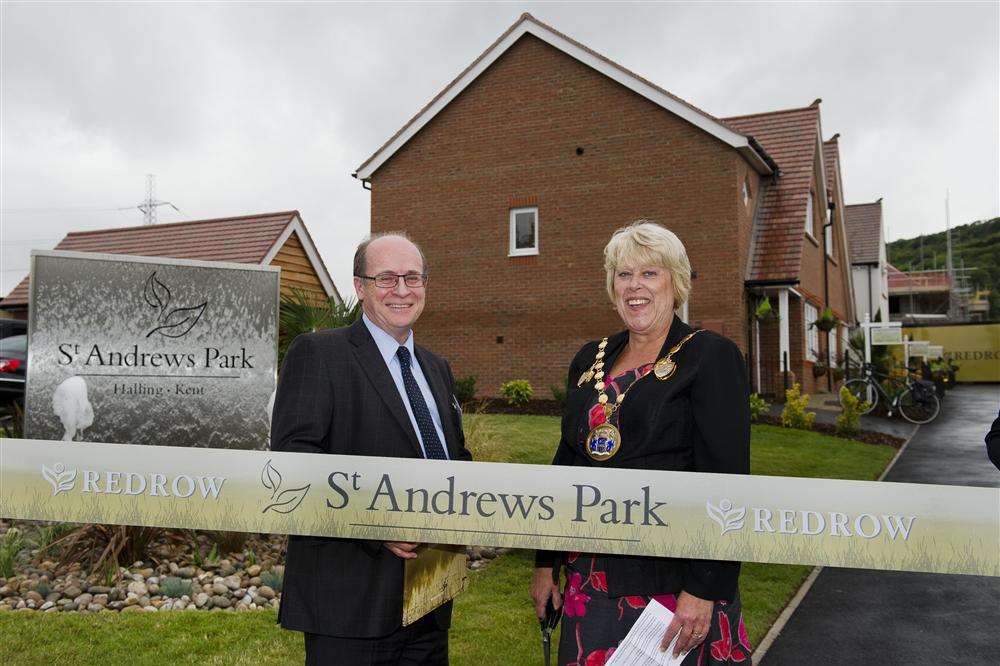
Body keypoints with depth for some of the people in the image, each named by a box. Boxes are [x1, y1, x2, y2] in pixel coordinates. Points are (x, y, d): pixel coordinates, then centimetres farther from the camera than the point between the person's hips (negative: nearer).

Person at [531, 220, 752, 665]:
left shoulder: (711, 357, -9)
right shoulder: (589, 360, 8)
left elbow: (725, 481, -13)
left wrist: (704, 590, -18)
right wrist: (546, 562, 12)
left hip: (675, 580, -5)